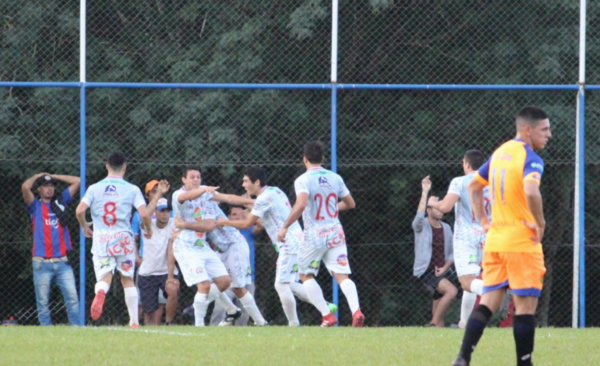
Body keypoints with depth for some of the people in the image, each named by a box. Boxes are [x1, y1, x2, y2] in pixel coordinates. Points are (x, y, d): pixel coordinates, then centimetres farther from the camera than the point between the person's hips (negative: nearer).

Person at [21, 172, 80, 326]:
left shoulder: (60, 202, 17)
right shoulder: (35, 206, 8)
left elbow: (77, 181, 16)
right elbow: (25, 187, -10)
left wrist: (54, 176, 19)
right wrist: (38, 176, 8)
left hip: (62, 262, 2)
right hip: (42, 264, -2)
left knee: (72, 297, -8)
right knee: (43, 301, -1)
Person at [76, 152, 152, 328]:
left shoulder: (95, 188, 4)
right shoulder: (132, 189, 0)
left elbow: (80, 210, -5)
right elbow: (144, 214, -9)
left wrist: (84, 226, 15)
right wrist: (149, 229, 11)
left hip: (100, 239, 0)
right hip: (123, 238, 0)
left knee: (105, 275, -3)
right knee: (127, 279, 13)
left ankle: (100, 292, -41)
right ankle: (134, 321, 14)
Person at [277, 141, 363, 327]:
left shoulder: (303, 180, -9)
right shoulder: (335, 178, 7)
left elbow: (300, 205, -26)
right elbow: (351, 203, 17)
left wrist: (285, 227, -18)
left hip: (314, 235, -4)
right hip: (336, 233, 4)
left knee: (306, 275, 13)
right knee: (342, 275, -1)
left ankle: (328, 316, 2)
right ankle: (356, 310, -25)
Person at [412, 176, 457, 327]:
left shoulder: (446, 228, 11)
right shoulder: (421, 226, -4)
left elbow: (452, 252, 15)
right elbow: (419, 216, -28)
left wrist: (445, 267, -3)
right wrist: (425, 192, -28)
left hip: (441, 271, 6)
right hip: (425, 270, -6)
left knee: (438, 309, 5)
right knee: (451, 291, -25)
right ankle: (434, 324, -17)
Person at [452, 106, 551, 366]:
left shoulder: (500, 153, 14)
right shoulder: (530, 159, -13)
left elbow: (474, 185, 25)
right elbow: (531, 191, -32)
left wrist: (483, 220, 21)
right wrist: (540, 223, -18)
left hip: (495, 240, 8)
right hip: (522, 242, -8)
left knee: (488, 302, 7)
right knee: (525, 306, 0)